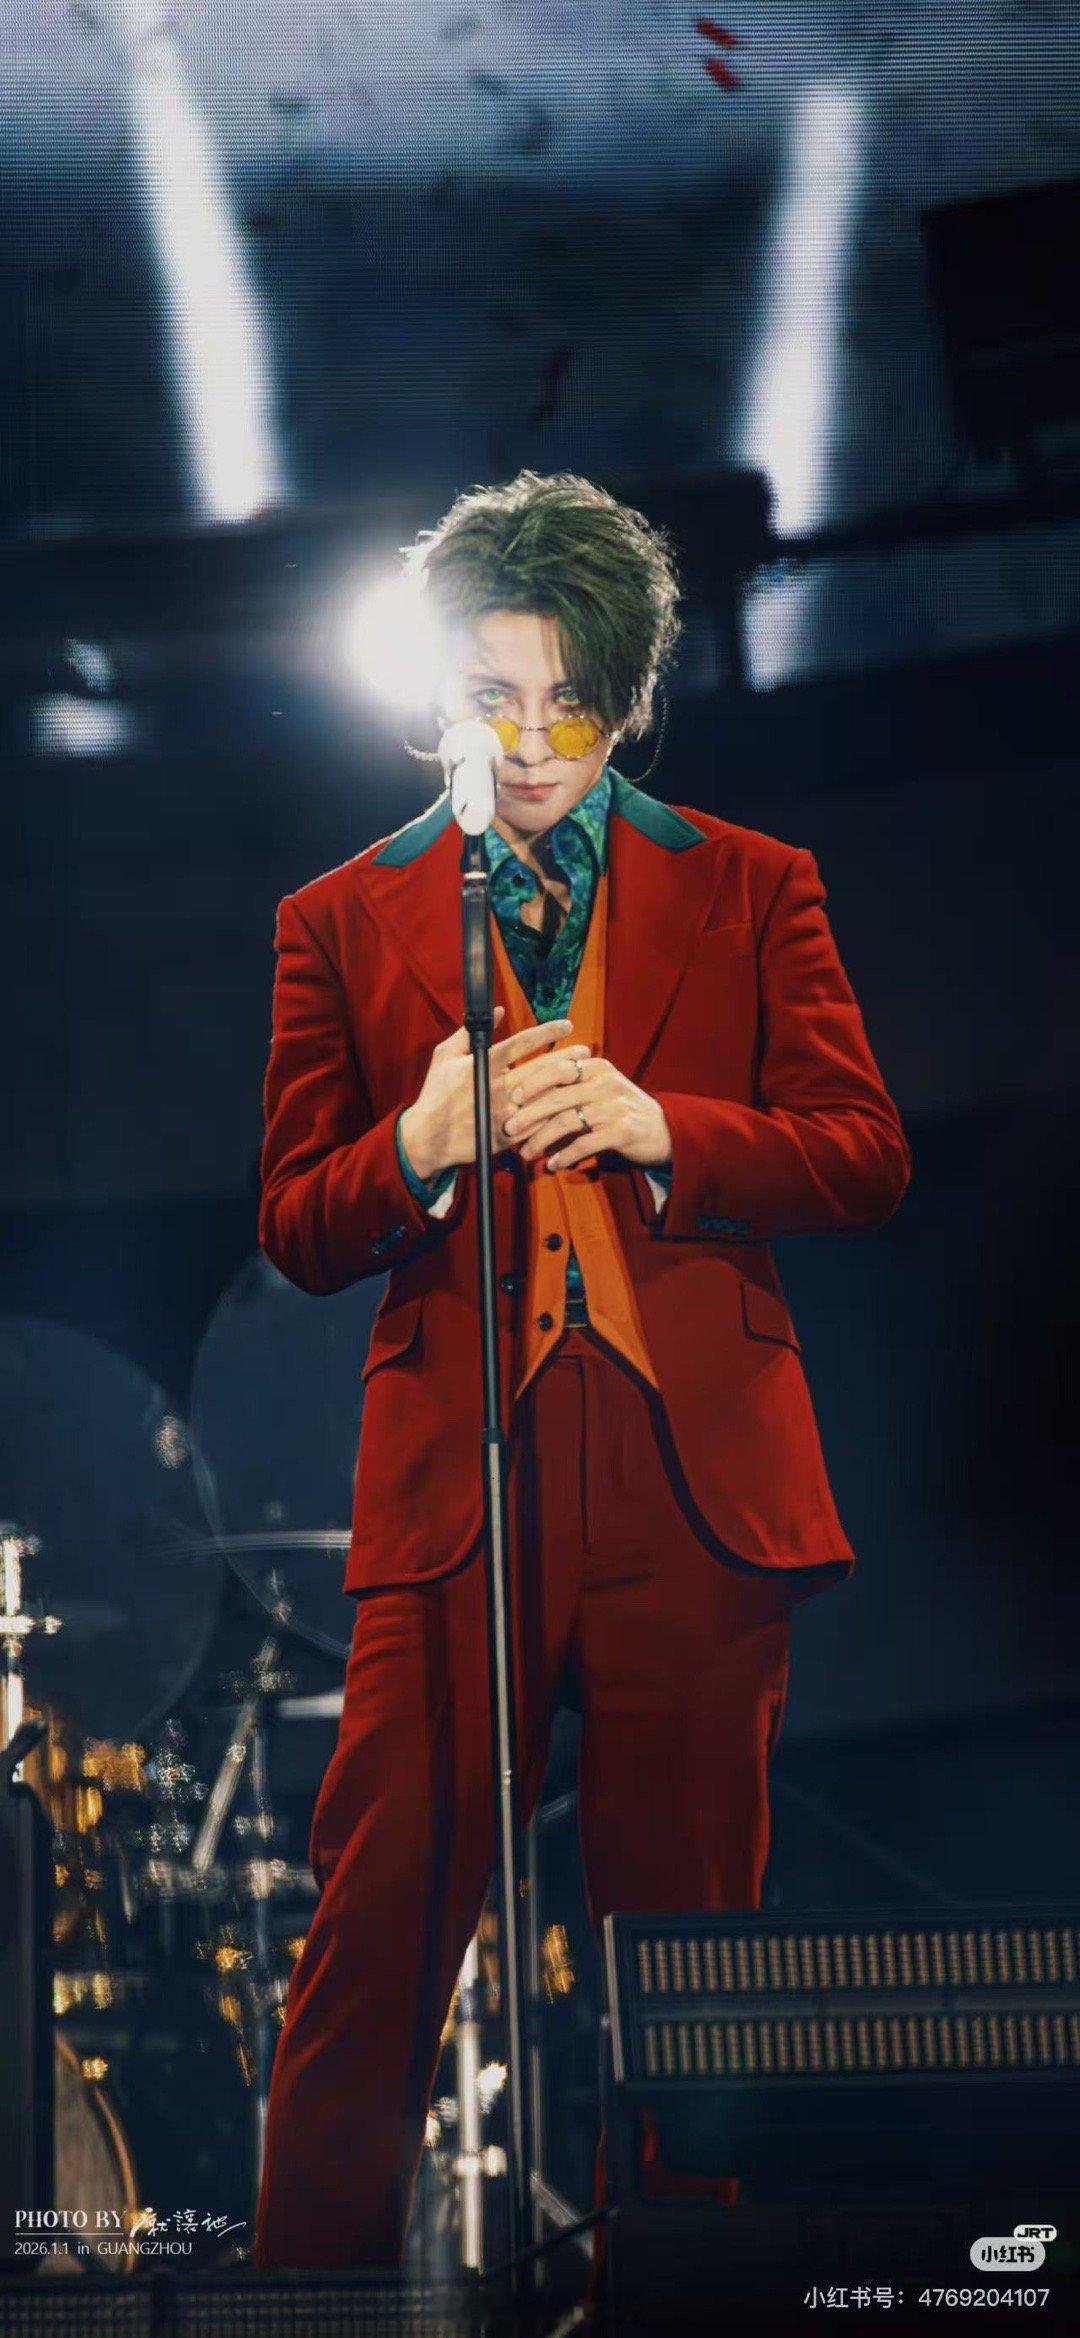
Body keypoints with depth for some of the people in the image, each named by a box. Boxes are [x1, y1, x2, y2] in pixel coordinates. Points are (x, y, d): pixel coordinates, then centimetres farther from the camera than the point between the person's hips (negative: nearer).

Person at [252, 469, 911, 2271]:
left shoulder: (750, 888, 10)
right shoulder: (342, 921, 10)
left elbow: (866, 1159, 5)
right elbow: (295, 1230, 8)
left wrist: (661, 1126, -12)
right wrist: (420, 1146, -13)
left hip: (697, 1475, 1)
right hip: (452, 1482, 0)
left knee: (683, 1921, 8)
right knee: (379, 1915, -4)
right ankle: (313, 2258, 9)